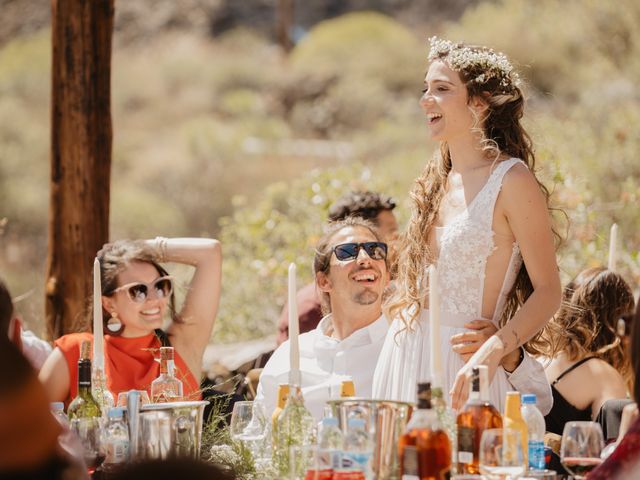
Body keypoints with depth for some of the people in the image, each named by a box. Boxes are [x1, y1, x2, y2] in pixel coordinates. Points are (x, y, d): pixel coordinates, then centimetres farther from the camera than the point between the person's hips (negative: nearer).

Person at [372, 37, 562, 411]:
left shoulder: (511, 180, -9)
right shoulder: (436, 181, 13)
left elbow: (548, 292, -12)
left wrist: (492, 351, -24)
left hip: (460, 365, -7)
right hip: (404, 358, 7)